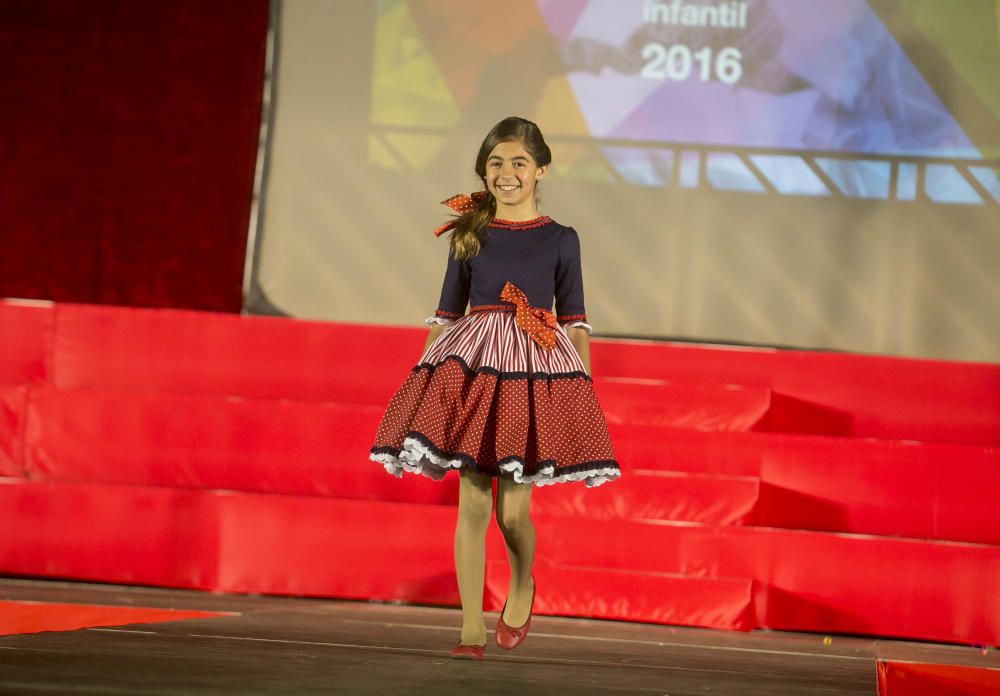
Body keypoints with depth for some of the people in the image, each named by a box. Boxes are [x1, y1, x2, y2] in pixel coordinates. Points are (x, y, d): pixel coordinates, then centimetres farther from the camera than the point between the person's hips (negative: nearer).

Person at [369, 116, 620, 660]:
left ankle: (522, 588, 24)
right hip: (470, 370, 1)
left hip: (537, 373, -1)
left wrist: (586, 388, 0)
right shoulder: (470, 236, 8)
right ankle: (472, 625, 4)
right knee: (473, 503, -2)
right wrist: (426, 375, 7)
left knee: (513, 509, -5)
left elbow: (574, 323, 7)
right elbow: (446, 315, 12)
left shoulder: (560, 241, 6)